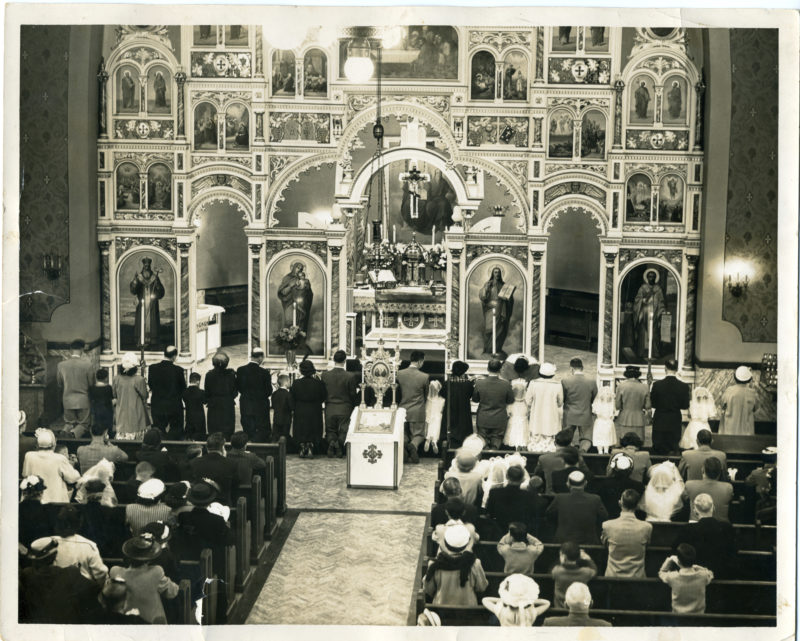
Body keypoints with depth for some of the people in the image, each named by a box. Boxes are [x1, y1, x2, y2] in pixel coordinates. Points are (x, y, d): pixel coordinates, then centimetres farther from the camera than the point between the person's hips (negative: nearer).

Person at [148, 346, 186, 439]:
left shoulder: (153, 368, -7)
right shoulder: (178, 370, -15)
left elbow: (150, 386, 3)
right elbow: (183, 388, -5)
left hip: (157, 407, 3)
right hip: (175, 407, -2)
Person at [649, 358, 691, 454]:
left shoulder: (657, 385, -11)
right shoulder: (683, 386, -9)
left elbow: (652, 404, -4)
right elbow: (685, 406, -4)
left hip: (659, 423, -1)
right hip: (675, 423, 1)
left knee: (659, 450, 7)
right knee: (673, 449, 7)